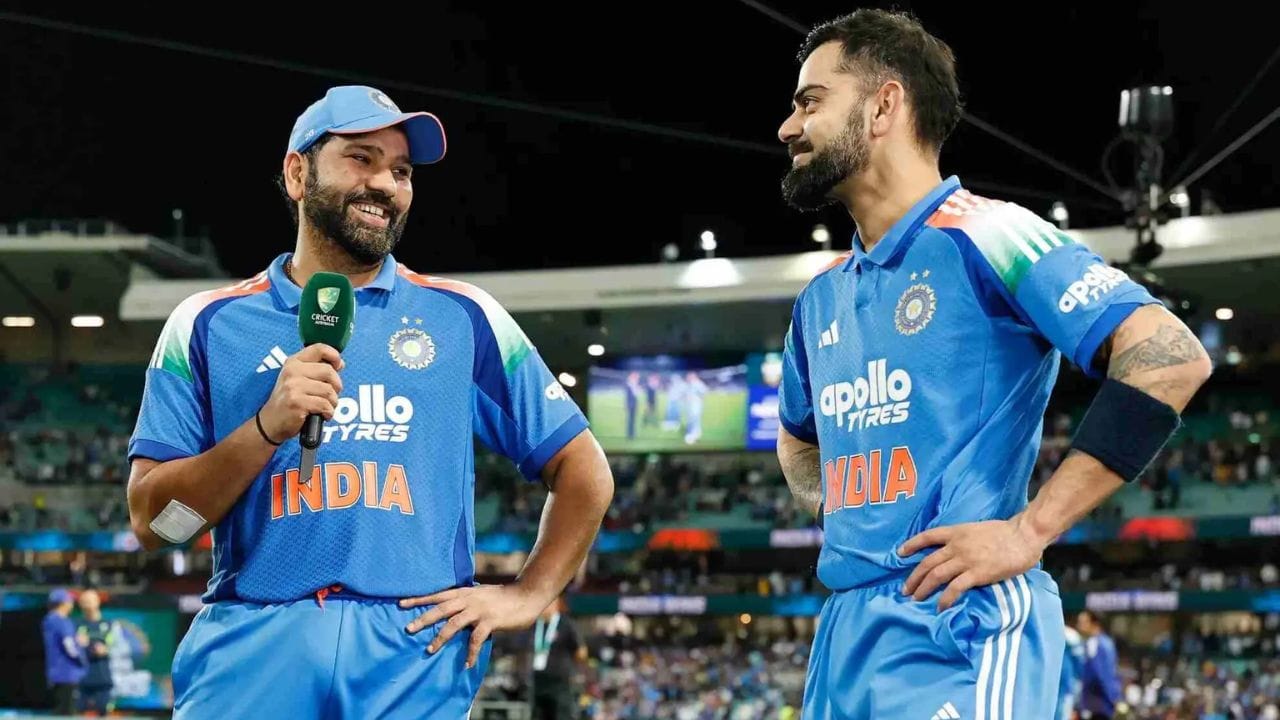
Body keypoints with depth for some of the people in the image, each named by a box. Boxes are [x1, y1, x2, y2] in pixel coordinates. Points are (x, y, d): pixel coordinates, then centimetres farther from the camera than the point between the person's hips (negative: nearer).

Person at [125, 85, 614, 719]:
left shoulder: (463, 317, 11)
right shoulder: (209, 323, 9)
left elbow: (585, 474, 14)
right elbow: (152, 519, 2)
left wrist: (527, 596, 2)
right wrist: (268, 428, -11)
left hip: (414, 652, 1)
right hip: (252, 648, 0)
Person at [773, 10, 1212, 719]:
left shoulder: (979, 236, -7)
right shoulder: (822, 296, 17)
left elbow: (1170, 358, -17)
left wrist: (1030, 530, -18)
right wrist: (840, 515, 14)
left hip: (957, 625, -8)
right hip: (843, 628, 8)